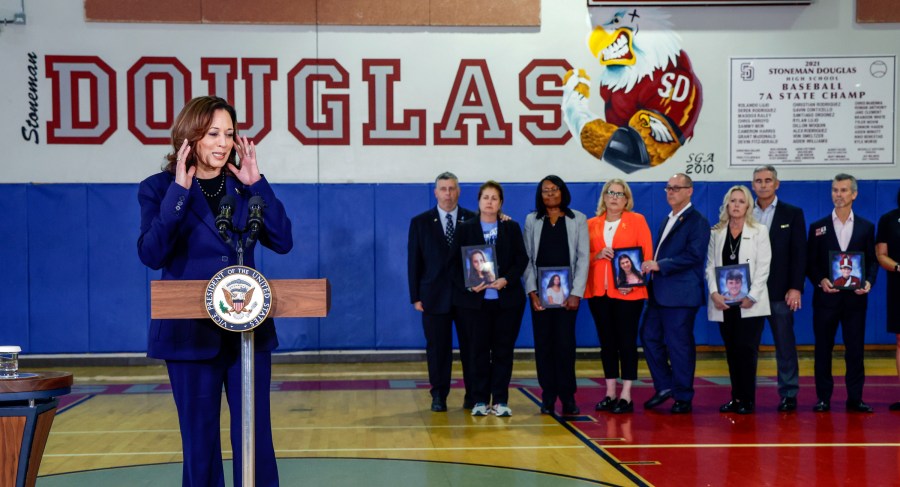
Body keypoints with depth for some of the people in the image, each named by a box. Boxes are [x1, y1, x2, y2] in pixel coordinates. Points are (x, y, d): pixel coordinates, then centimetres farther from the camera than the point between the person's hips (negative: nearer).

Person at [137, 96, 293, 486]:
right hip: (191, 332, -2)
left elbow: (282, 242, -3)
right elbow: (151, 255, -15)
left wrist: (257, 184, -9)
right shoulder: (159, 188, -1)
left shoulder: (243, 186, 6)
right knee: (199, 439, 7)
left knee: (255, 437, 5)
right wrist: (179, 191, -19)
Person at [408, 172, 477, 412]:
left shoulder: (473, 220, 4)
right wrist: (416, 296, -1)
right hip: (435, 296, 0)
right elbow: (414, 262, 4)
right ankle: (439, 397, 12)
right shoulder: (420, 222, 6)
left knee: (470, 348, 3)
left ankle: (473, 396, 13)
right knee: (438, 349, 4)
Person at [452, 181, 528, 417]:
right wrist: (469, 285, -14)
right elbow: (456, 263, 1)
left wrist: (506, 280, -13)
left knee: (503, 350, 3)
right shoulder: (465, 229, 5)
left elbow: (521, 260, 3)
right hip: (475, 299, -1)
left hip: (507, 298, 1)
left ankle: (500, 400, 9)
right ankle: (480, 400, 10)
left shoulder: (511, 228, 8)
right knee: (479, 350, 2)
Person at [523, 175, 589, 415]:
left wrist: (576, 293, -8)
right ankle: (548, 397, 8)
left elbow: (583, 258, 1)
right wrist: (531, 291, -6)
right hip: (540, 292, 1)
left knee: (565, 343, -5)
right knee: (543, 343, 2)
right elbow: (527, 258, 5)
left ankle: (567, 397, 3)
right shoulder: (532, 220, 9)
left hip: (566, 291, -1)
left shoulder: (578, 219, 6)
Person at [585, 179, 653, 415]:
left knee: (626, 341, -2)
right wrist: (598, 255, -10)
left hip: (628, 291, -3)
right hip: (598, 291, 3)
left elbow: (647, 254, -2)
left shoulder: (637, 220, 4)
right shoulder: (592, 224, 11)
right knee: (606, 341, 6)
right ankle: (610, 393, 14)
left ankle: (626, 395, 3)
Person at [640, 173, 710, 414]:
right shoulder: (667, 221, 20)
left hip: (681, 295, -9)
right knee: (650, 337, 10)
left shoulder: (697, 222, -8)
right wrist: (651, 265, 4)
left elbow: (694, 255, -19)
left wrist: (660, 265, -20)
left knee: (679, 345, -2)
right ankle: (664, 386, 24)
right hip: (660, 293, 9)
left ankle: (683, 398, 8)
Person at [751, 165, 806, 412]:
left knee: (785, 344, 3)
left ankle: (788, 393, 11)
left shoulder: (792, 214, 4)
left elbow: (799, 253, -1)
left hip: (780, 290, -2)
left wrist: (796, 288, -8)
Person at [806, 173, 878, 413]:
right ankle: (823, 398, 10)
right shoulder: (818, 227, 5)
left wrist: (869, 281, -10)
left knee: (855, 350, 3)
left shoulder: (866, 227, 8)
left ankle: (855, 398, 11)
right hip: (826, 297, 0)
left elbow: (872, 261, 7)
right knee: (823, 349, 3)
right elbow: (810, 263, 4)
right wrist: (820, 281, -13)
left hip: (855, 297, 0)